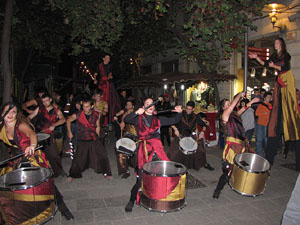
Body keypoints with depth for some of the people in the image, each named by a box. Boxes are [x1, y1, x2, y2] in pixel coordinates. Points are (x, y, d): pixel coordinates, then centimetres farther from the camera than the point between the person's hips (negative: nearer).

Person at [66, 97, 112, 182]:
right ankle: (72, 175, 19)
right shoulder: (78, 115, -12)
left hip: (94, 140, 2)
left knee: (102, 155, -1)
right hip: (82, 140, -2)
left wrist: (97, 137, 6)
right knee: (78, 158, -2)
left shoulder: (96, 115, -5)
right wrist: (69, 132, 3)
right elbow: (68, 120, 4)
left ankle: (106, 173, 17)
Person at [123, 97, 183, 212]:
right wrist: (136, 113, -24)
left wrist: (179, 112, -1)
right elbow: (126, 119, -10)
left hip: (157, 149, 3)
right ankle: (131, 201, 18)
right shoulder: (138, 118, 7)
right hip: (144, 150, -3)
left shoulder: (158, 119, 16)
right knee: (141, 178, -3)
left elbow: (174, 121, 17)